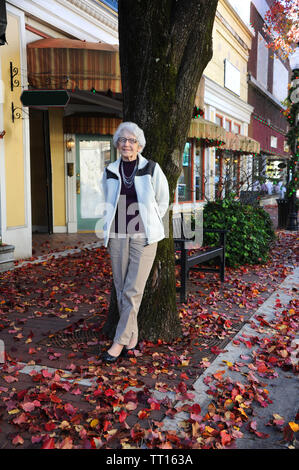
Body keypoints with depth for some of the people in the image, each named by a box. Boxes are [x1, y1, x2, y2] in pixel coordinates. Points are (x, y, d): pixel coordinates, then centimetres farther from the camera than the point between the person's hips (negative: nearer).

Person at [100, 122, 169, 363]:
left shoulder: (152, 169, -1)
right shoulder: (110, 171, 8)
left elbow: (163, 201, 9)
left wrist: (148, 224, 7)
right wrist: (108, 228, 13)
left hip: (143, 236, -3)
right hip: (117, 236, 3)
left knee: (133, 290, -6)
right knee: (121, 289, 7)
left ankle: (120, 340, 4)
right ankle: (132, 334, 22)